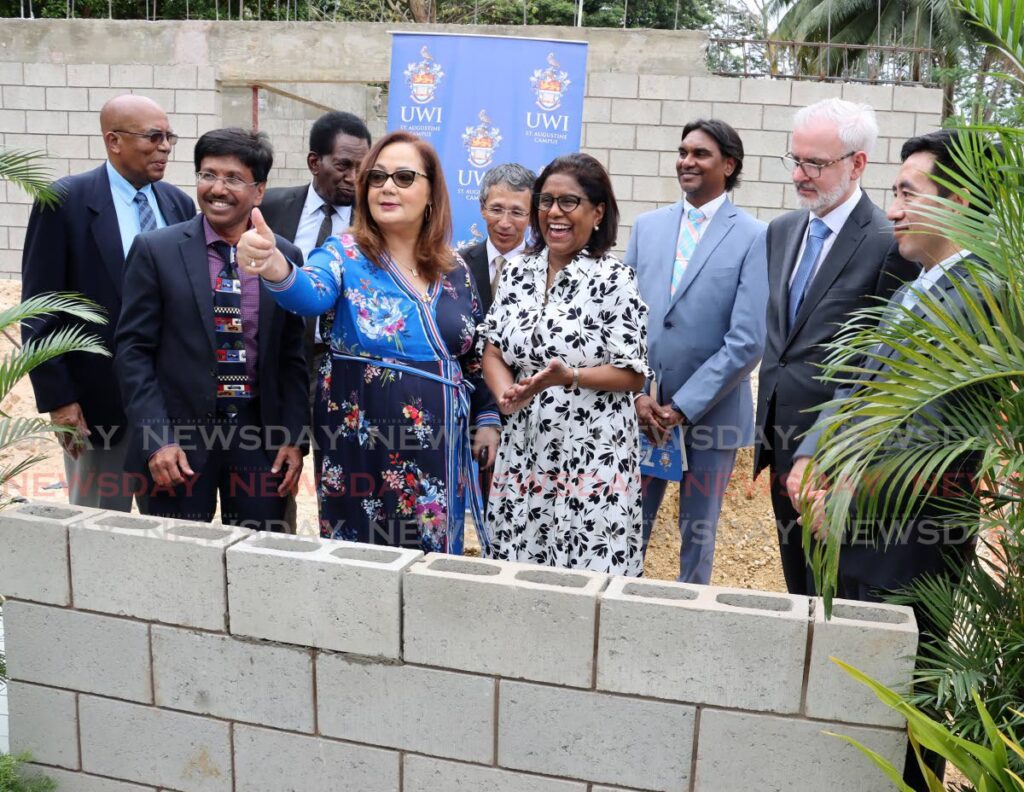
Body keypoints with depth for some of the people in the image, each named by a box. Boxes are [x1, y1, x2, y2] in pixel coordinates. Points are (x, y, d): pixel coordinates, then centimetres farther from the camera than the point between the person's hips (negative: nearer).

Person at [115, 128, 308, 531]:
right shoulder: (155, 251, -2)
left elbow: (293, 355, 7)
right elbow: (134, 350, -3)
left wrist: (293, 437, 0)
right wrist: (157, 438, -11)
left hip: (260, 432, 2)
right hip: (178, 435, -2)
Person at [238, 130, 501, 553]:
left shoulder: (454, 268, 5)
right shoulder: (345, 253, -6)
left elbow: (474, 353, 14)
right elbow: (309, 295, -29)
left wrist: (487, 418, 7)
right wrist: (275, 267, -49)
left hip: (439, 445, 3)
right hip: (363, 443, -3)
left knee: (433, 557, 12)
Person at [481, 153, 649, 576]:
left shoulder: (615, 279, -9)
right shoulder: (516, 272, 7)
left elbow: (632, 375, -9)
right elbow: (493, 351, 9)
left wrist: (568, 376, -23)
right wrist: (506, 393, -12)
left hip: (593, 455, -5)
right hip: (524, 450, 5)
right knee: (516, 571, 12)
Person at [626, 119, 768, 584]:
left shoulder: (754, 238, -6)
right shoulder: (647, 226, 8)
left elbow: (747, 340, -12)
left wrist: (683, 406, -14)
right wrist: (638, 393, -6)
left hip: (711, 414, -3)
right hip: (642, 408, 3)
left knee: (698, 536, 12)